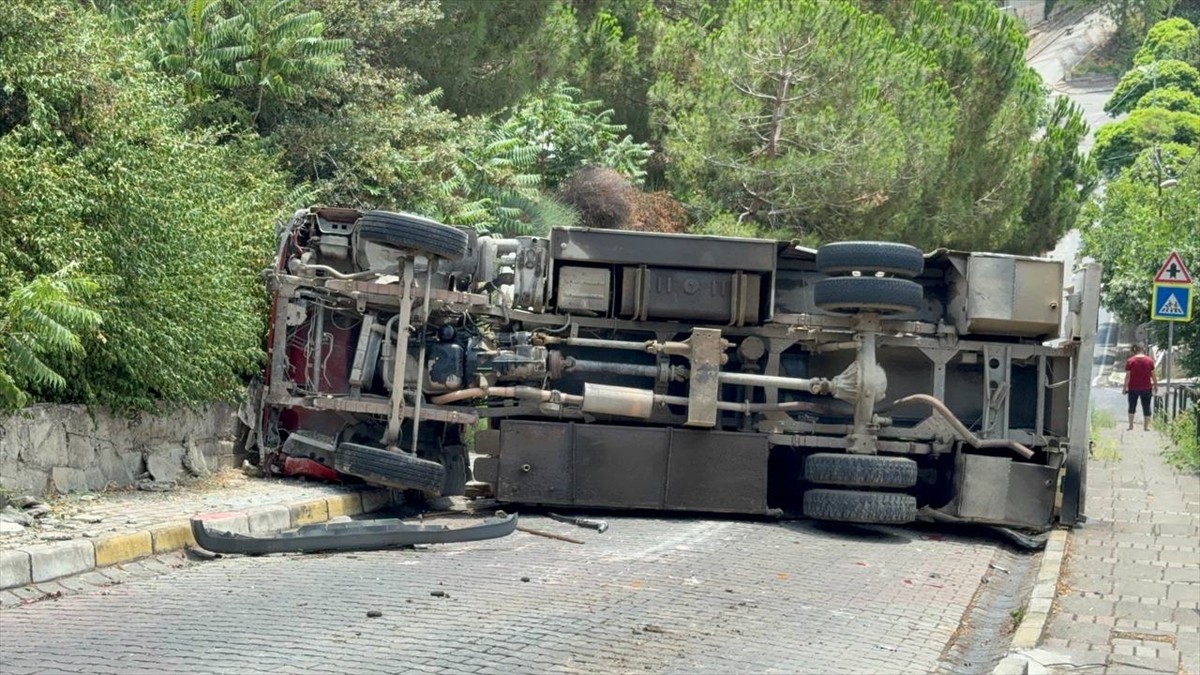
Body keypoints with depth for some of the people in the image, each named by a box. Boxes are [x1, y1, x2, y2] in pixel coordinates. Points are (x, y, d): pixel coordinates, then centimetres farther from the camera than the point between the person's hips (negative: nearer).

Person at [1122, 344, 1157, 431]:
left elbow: (1127, 376, -7)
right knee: (1146, 407, 8)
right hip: (1146, 388, 1)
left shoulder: (1130, 361, -7)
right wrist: (1155, 385, 13)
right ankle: (1146, 426, 8)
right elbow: (1153, 375, 1)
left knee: (1132, 407, 12)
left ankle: (1131, 425, 11)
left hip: (1133, 388, -1)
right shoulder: (1150, 361, -2)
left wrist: (1125, 387, -1)